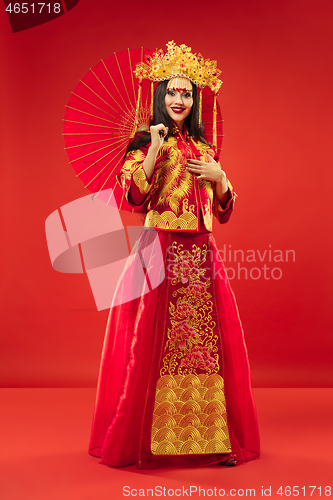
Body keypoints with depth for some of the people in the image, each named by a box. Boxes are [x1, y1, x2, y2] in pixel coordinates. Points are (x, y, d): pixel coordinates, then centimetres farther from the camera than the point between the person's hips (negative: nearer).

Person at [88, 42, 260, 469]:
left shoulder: (204, 150, 18)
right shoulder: (144, 145, 5)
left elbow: (225, 208, 17)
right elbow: (134, 195, -11)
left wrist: (218, 176, 0)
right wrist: (156, 149, -12)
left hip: (201, 254, 4)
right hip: (160, 252, -4)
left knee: (206, 342, 2)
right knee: (156, 342, -4)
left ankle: (211, 436, 11)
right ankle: (155, 437, 8)